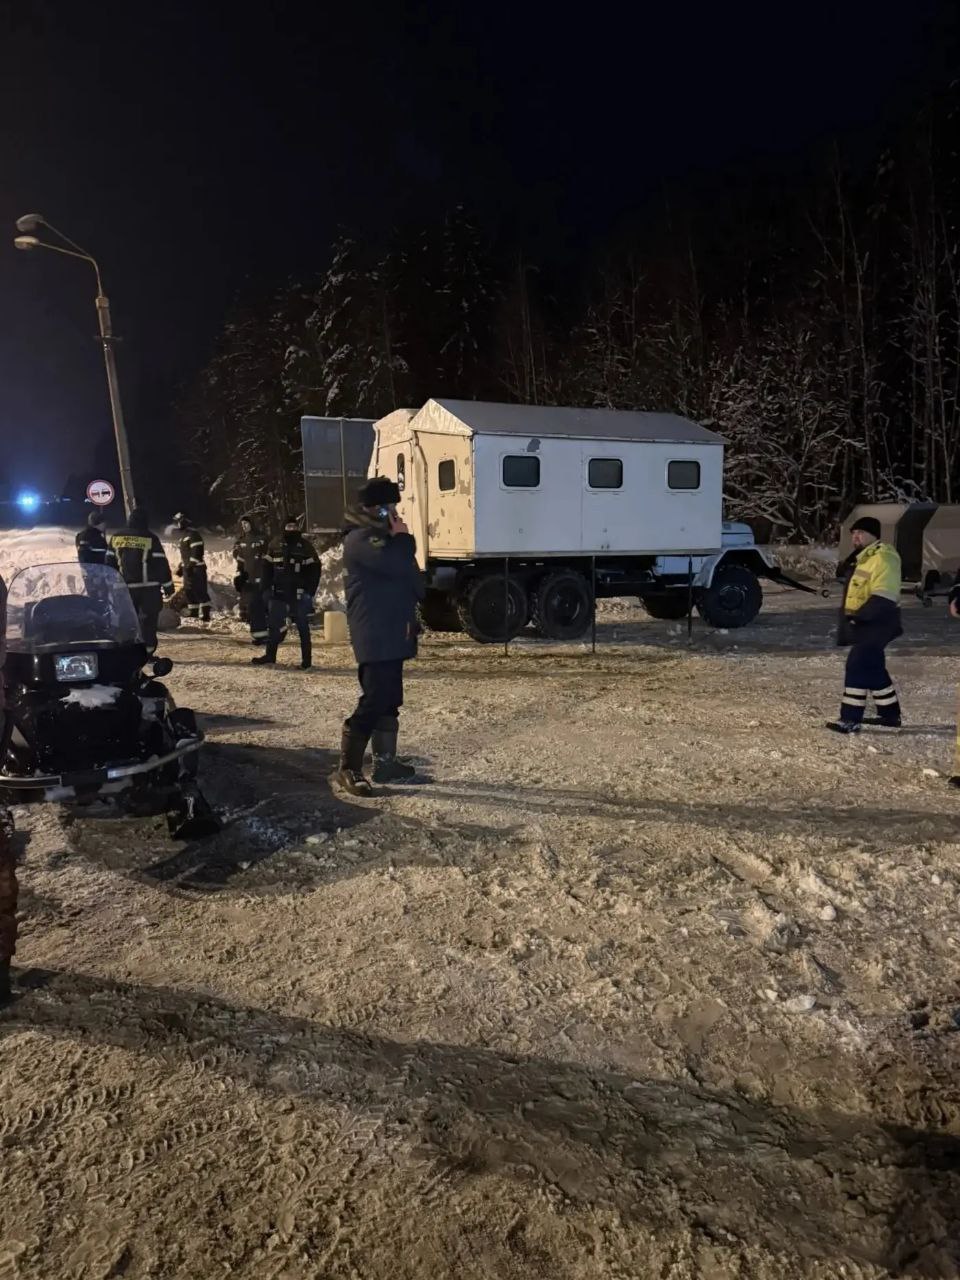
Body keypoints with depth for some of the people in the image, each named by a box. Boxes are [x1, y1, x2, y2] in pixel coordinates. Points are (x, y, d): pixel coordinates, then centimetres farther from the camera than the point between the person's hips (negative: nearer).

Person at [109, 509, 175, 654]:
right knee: (148, 619, 1)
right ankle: (147, 651, -2)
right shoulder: (151, 538, -6)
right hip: (149, 587, -3)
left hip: (124, 586, 4)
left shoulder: (116, 537, 6)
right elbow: (161, 563, -6)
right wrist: (168, 585, -1)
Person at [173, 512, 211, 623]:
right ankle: (193, 612, 20)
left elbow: (197, 552, -21)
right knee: (188, 590, 12)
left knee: (200, 591, -12)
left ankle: (205, 614, -13)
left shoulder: (194, 534, -12)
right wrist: (181, 567, 23)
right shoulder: (184, 535, 20)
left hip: (196, 568, -10)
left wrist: (190, 566, -24)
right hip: (188, 568, 10)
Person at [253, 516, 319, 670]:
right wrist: (267, 588, 3)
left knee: (303, 626, 2)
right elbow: (267, 568, 10)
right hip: (278, 593, 3)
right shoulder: (274, 546, 6)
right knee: (274, 624, 10)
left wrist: (310, 592, -10)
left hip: (299, 595, -3)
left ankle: (306, 660, 7)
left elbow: (314, 570, -5)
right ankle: (270, 655, 23)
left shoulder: (305, 546, -4)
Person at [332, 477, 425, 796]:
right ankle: (347, 769, -4)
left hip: (391, 634, 11)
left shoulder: (383, 538, 20)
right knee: (374, 701, -11)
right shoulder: (361, 539, -13)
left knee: (389, 701, 14)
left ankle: (385, 762, 23)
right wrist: (404, 538, -8)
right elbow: (398, 565, -26)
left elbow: (407, 576, 23)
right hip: (375, 637, -11)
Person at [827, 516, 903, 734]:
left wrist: (860, 615, -27)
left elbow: (884, 597, -26)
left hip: (876, 623, -11)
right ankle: (890, 714, 26)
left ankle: (851, 719, -9)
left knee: (857, 666, -12)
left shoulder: (883, 558, -17)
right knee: (873, 668, 16)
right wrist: (849, 616, 21)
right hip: (865, 623, 11)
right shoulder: (863, 558, 17)